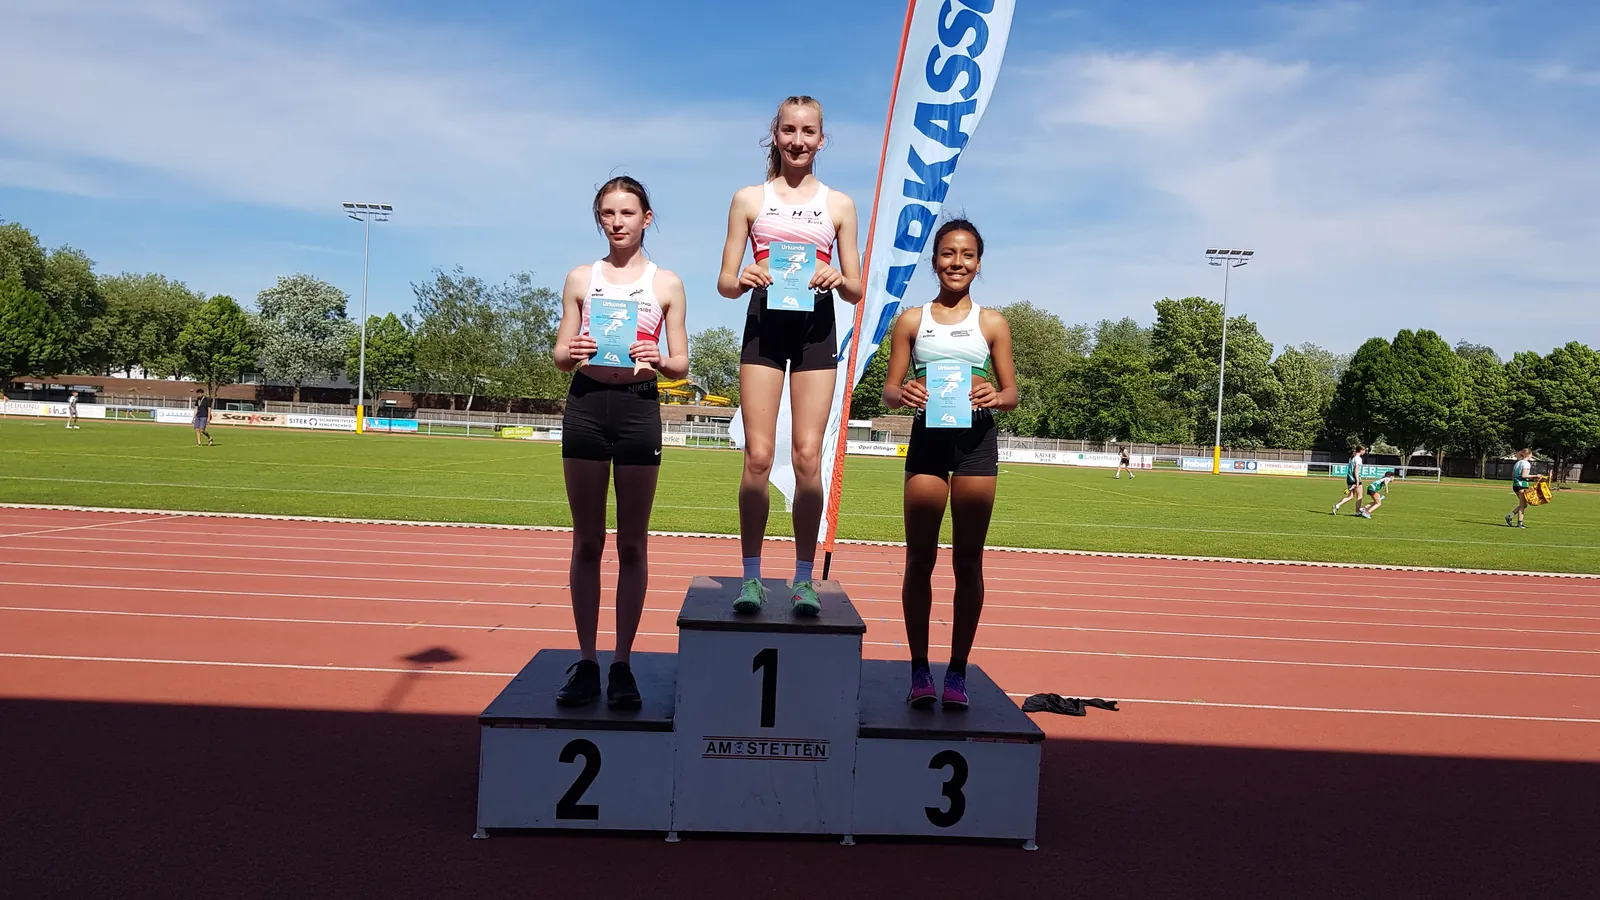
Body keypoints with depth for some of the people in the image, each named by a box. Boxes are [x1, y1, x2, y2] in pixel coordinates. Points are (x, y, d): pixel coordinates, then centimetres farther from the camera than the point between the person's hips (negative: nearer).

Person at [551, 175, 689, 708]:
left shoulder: (666, 283, 7)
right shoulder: (581, 279, 11)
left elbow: (681, 365, 5)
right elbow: (560, 356, 10)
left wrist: (659, 362, -17)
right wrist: (571, 354, -13)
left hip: (639, 407, -1)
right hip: (586, 404, 1)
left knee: (632, 543, 2)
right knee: (587, 540, 4)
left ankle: (622, 664, 10)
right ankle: (586, 663, 12)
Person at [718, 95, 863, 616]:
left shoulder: (839, 205, 12)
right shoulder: (749, 199, 10)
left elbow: (856, 293, 10)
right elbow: (724, 283, 7)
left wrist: (838, 280, -12)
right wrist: (744, 280, -16)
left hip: (816, 327, 0)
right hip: (764, 324, 0)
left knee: (808, 457, -5)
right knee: (758, 456, -6)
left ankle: (804, 578, 6)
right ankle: (751, 576, 5)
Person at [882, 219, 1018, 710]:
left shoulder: (992, 323, 8)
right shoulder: (912, 320, 8)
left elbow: (1011, 392, 7)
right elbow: (889, 388, 5)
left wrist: (995, 397, -17)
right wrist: (902, 395, -18)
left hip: (976, 439, 0)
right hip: (927, 435, 0)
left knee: (968, 561, 5)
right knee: (920, 560, 2)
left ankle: (957, 671, 14)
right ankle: (919, 670, 12)